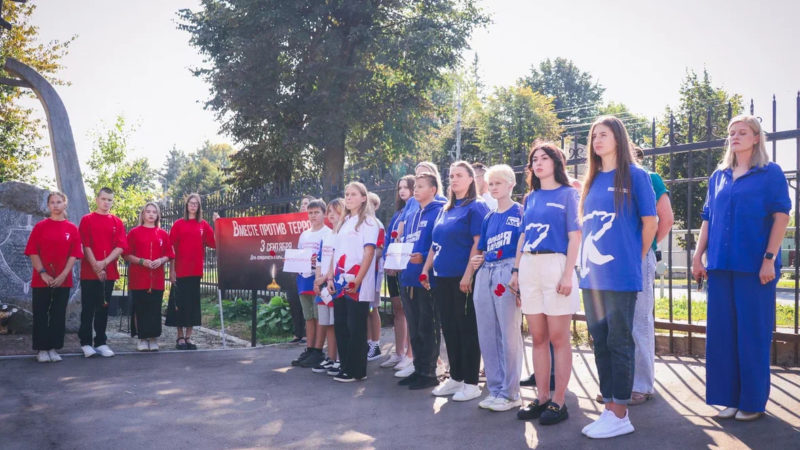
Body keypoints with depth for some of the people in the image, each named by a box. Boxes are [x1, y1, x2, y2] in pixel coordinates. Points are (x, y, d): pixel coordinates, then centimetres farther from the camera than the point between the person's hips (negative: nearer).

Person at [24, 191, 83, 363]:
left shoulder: (72, 228, 4)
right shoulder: (40, 226, 2)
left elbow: (74, 254, 0)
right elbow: (32, 252, -3)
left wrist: (63, 275, -10)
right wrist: (43, 273, -13)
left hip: (63, 280, 1)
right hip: (41, 279, -1)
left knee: (58, 314, 4)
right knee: (41, 314, 2)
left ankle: (53, 348, 13)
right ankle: (41, 349, 9)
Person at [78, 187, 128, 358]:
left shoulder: (117, 222, 8)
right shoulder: (87, 220, 2)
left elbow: (121, 246, 0)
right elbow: (86, 246, -4)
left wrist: (104, 263, -13)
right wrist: (96, 267, -12)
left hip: (109, 272, 2)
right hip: (89, 272, -2)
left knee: (103, 308, 8)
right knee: (88, 309, 2)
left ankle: (101, 342, 15)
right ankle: (85, 343, 10)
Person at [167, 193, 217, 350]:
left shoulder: (204, 225, 8)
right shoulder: (178, 224, 1)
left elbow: (215, 243, -2)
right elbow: (172, 248, -2)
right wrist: (171, 270, -7)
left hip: (196, 271, 2)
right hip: (180, 270, -2)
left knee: (193, 302, 6)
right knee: (180, 302, 2)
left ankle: (188, 337, 16)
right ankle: (180, 337, 11)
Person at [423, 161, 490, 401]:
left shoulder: (476, 206, -5)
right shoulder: (445, 209, 17)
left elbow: (478, 243, -13)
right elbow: (435, 243, 20)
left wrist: (468, 275, -19)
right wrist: (426, 268, 12)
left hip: (463, 278, -7)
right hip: (443, 278, 7)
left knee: (467, 329, -1)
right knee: (449, 328, 12)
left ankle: (471, 382, 8)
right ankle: (455, 377, 23)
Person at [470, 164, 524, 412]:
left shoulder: (520, 212, -1)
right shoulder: (489, 217, 18)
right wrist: (477, 260, 2)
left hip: (508, 273, -7)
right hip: (485, 274, 7)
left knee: (509, 334, -3)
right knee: (486, 335, 9)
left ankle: (510, 393, 7)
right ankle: (494, 388, 20)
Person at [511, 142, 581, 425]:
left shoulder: (568, 194, 2)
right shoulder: (531, 197, 17)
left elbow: (574, 236, -5)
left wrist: (568, 274, -14)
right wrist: (516, 270, 12)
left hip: (555, 264, -5)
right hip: (529, 267, 5)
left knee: (558, 338, -2)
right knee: (538, 338, 8)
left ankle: (558, 401, 5)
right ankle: (542, 398, 15)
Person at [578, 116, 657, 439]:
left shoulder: (634, 175, -2)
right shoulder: (591, 181, 15)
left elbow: (650, 221, -2)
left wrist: (636, 259, 3)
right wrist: (587, 262, 13)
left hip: (620, 275, -6)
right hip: (592, 274, 6)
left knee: (619, 342, -2)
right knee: (600, 342, 9)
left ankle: (620, 415, 6)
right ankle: (609, 408, 18)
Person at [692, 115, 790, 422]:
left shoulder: (771, 173, 1)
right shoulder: (719, 176, 14)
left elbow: (781, 216, -5)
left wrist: (770, 259, -14)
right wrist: (698, 256, 7)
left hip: (754, 265, -4)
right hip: (720, 265, 5)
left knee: (752, 333, 1)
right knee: (722, 332, 6)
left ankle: (753, 401, 12)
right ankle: (730, 397, 16)